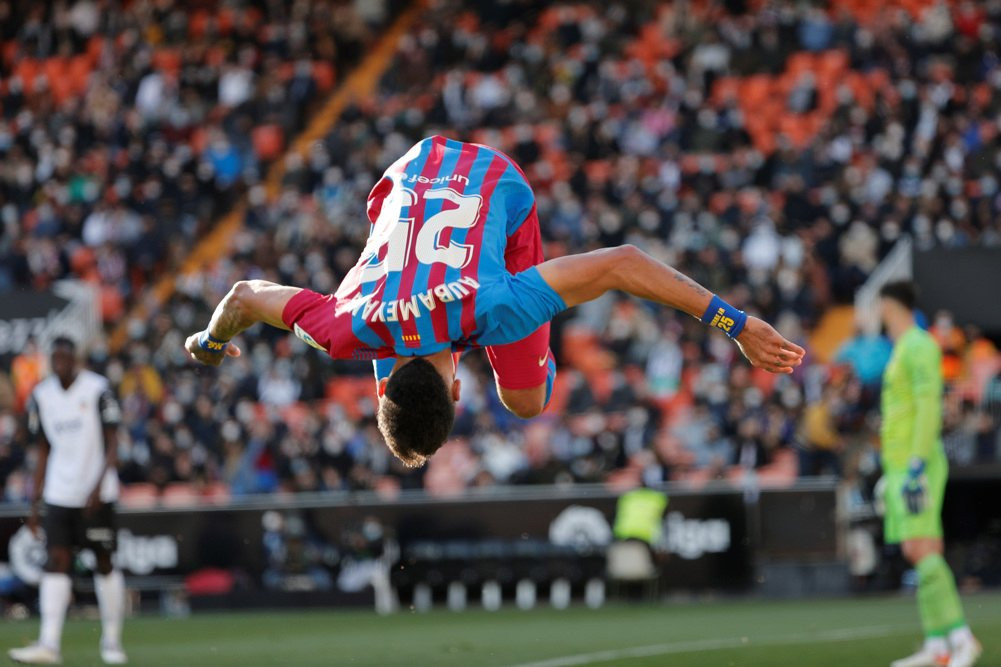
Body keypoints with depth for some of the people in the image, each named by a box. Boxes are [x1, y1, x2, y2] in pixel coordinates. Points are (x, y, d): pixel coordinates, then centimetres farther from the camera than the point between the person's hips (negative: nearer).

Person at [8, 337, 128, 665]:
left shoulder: (97, 390, -7)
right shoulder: (41, 395, 7)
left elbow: (112, 444, -6)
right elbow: (44, 451, 13)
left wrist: (98, 487, -18)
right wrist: (35, 502, 10)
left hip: (97, 495, -3)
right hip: (58, 495, 3)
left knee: (104, 563, 2)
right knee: (57, 562, -6)